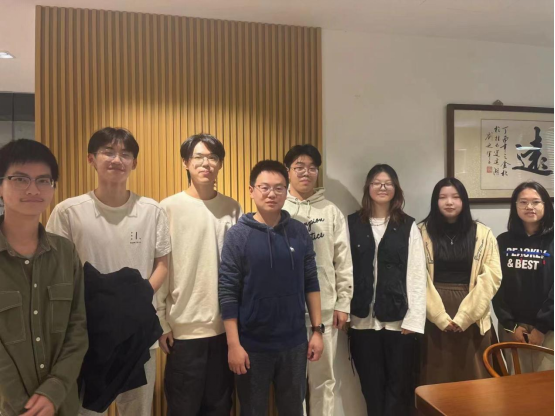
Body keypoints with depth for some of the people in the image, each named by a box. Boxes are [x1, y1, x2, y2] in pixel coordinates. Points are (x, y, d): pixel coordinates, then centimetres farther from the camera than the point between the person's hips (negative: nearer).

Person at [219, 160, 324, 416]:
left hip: (294, 343, 3)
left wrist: (317, 329, 2)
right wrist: (233, 344, -12)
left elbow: (311, 284, 5)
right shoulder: (238, 235, -9)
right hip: (252, 345, -2)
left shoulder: (299, 233, 1)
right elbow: (227, 293, -10)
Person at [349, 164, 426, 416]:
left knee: (399, 385, 7)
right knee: (371, 386, 11)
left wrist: (414, 319, -8)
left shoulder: (408, 226, 3)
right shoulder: (353, 224, 4)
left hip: (399, 320, 0)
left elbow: (417, 275, -2)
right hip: (363, 319, 1)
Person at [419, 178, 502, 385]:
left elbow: (491, 277, -3)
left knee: (473, 376, 8)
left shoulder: (483, 234, 3)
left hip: (472, 317, 1)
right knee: (437, 377, 7)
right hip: (434, 316, -1)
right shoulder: (423, 233, 0)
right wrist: (440, 317, -11)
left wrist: (463, 317, -10)